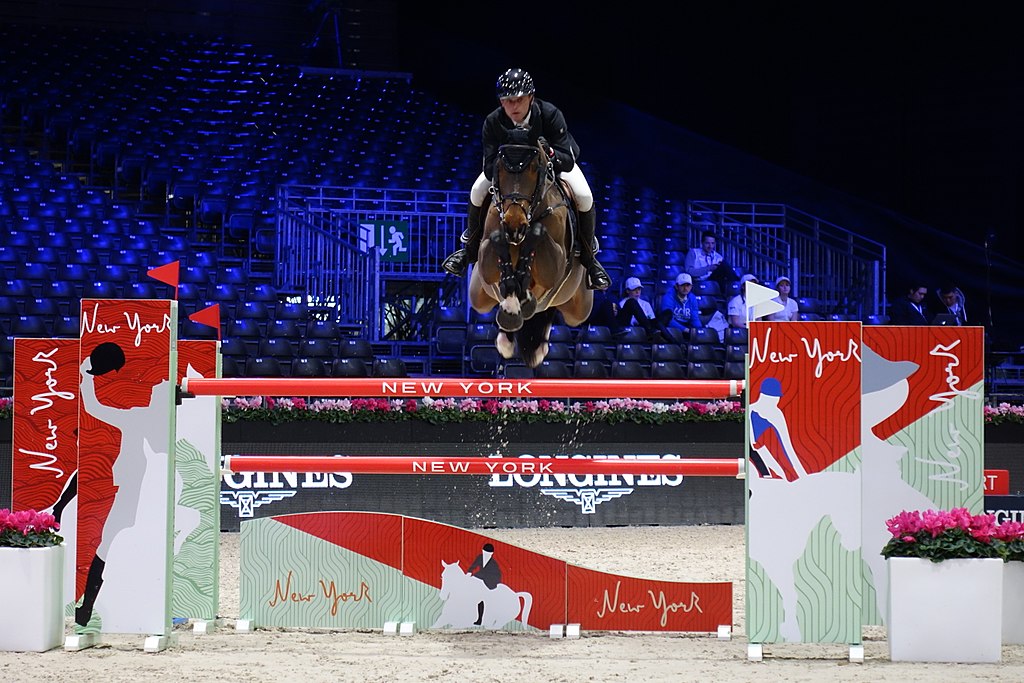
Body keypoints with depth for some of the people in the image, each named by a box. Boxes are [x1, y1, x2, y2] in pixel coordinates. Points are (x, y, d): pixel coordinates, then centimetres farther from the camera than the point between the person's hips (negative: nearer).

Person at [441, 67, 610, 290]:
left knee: (584, 197, -25)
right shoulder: (493, 122, -31)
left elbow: (568, 161, -37)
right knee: (478, 192, -18)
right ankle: (470, 249, 8)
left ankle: (588, 257, -2)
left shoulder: (551, 115, -37)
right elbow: (489, 169, -30)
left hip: (555, 160, -2)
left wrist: (550, 153, -58)